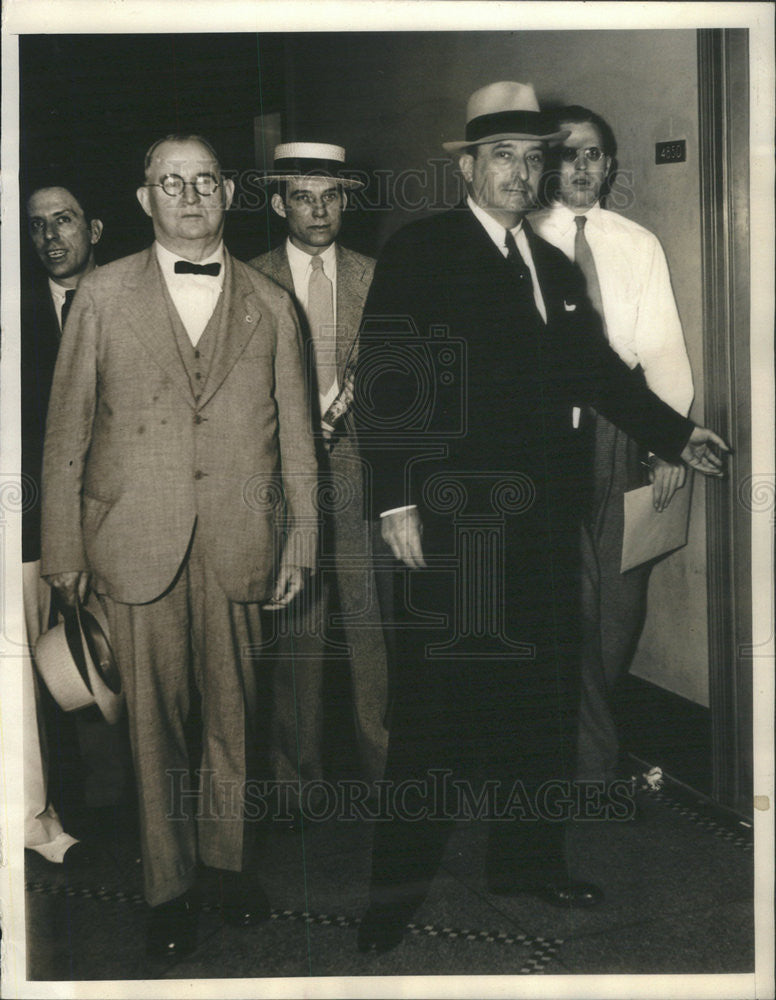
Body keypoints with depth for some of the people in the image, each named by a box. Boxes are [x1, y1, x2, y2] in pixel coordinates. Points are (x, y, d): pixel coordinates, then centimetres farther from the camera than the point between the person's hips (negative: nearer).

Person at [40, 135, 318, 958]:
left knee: (233, 713, 11)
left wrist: (300, 539, 7)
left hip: (238, 542, 1)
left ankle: (229, 857, 33)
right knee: (152, 718, 6)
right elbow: (66, 432, 4)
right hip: (137, 541, -1)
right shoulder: (103, 295, 5)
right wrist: (64, 551, 1)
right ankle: (168, 884, 23)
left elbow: (294, 435, 10)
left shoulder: (269, 305, 9)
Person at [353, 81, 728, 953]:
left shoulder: (554, 267, 18)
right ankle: (399, 882, 15)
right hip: (453, 519, -6)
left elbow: (597, 371, 21)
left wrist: (675, 435, 17)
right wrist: (395, 500, -16)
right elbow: (384, 382, -9)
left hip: (544, 515, 7)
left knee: (542, 693, 13)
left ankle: (527, 858, 30)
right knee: (438, 694, 0)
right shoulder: (417, 253, -2)